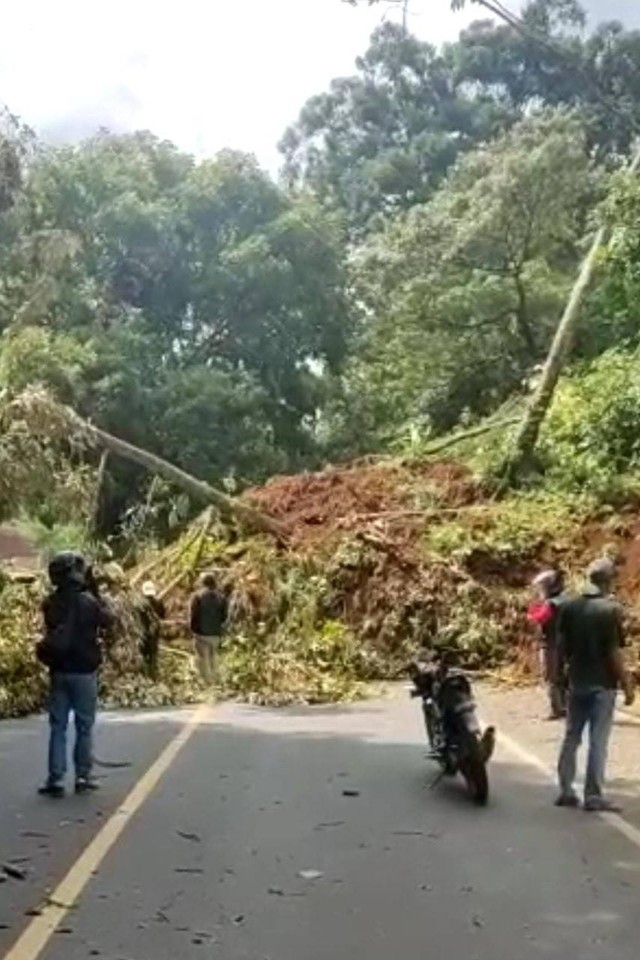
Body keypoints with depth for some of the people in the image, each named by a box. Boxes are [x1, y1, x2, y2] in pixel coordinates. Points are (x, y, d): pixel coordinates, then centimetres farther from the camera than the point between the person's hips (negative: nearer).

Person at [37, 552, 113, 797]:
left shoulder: (50, 604, -3)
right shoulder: (88, 602, -15)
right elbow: (107, 620, 1)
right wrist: (95, 592, 4)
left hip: (58, 672, 3)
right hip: (84, 673, -3)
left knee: (57, 727, 8)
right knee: (85, 726, 9)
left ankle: (55, 779, 6)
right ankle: (82, 777, 12)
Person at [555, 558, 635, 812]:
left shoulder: (569, 607, 1)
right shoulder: (611, 609, -14)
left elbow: (562, 646, 5)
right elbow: (615, 652, -15)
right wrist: (627, 684, -8)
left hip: (576, 681, 5)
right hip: (602, 684, -5)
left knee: (571, 737, 13)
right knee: (598, 741, 1)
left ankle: (566, 791, 17)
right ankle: (593, 795, 4)